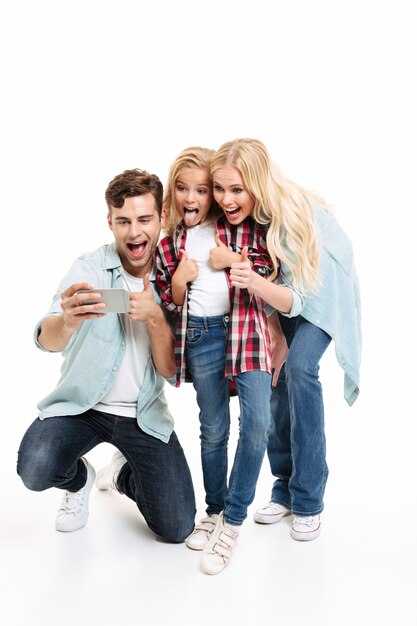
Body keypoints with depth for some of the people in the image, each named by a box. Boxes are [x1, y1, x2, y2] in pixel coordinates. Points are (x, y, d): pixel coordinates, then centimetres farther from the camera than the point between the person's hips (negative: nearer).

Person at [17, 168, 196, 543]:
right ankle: (79, 479, 9)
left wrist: (155, 319, -27)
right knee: (36, 469, -30)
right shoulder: (91, 268, -10)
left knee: (177, 529, -4)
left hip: (144, 415, 2)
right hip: (81, 404, -1)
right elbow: (47, 341, -25)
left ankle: (122, 475, 28)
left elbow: (171, 371, -9)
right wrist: (68, 320, -48)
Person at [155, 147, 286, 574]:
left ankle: (232, 522, -2)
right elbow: (168, 303, 10)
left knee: (257, 421, -15)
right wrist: (179, 279, -9)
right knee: (213, 429, 8)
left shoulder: (242, 227, 5)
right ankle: (214, 511, 27)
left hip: (246, 326, -1)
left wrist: (234, 259, -10)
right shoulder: (169, 243, 10)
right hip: (200, 335, 2)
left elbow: (272, 271, 4)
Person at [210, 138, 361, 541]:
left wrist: (257, 284, -53)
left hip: (321, 292, -5)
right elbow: (266, 284, -9)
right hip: (280, 294, 5)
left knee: (298, 367, -23)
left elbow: (301, 299, -36)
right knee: (272, 374, -8)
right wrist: (274, 331, -18)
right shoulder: (235, 217, -21)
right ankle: (284, 488, 8)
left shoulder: (293, 213, -35)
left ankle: (308, 500, -13)